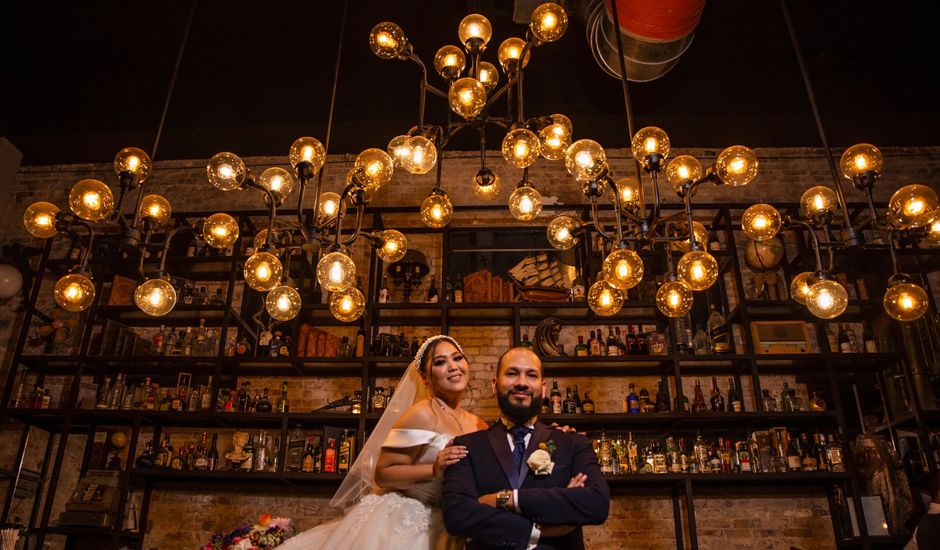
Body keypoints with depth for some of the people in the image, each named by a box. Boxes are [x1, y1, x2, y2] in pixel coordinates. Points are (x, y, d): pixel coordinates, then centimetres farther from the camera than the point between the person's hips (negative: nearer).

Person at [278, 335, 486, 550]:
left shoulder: (479, 425, 2)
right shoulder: (422, 414, -16)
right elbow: (383, 473, -17)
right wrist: (434, 469, -28)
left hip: (441, 528, 6)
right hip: (401, 521, -6)